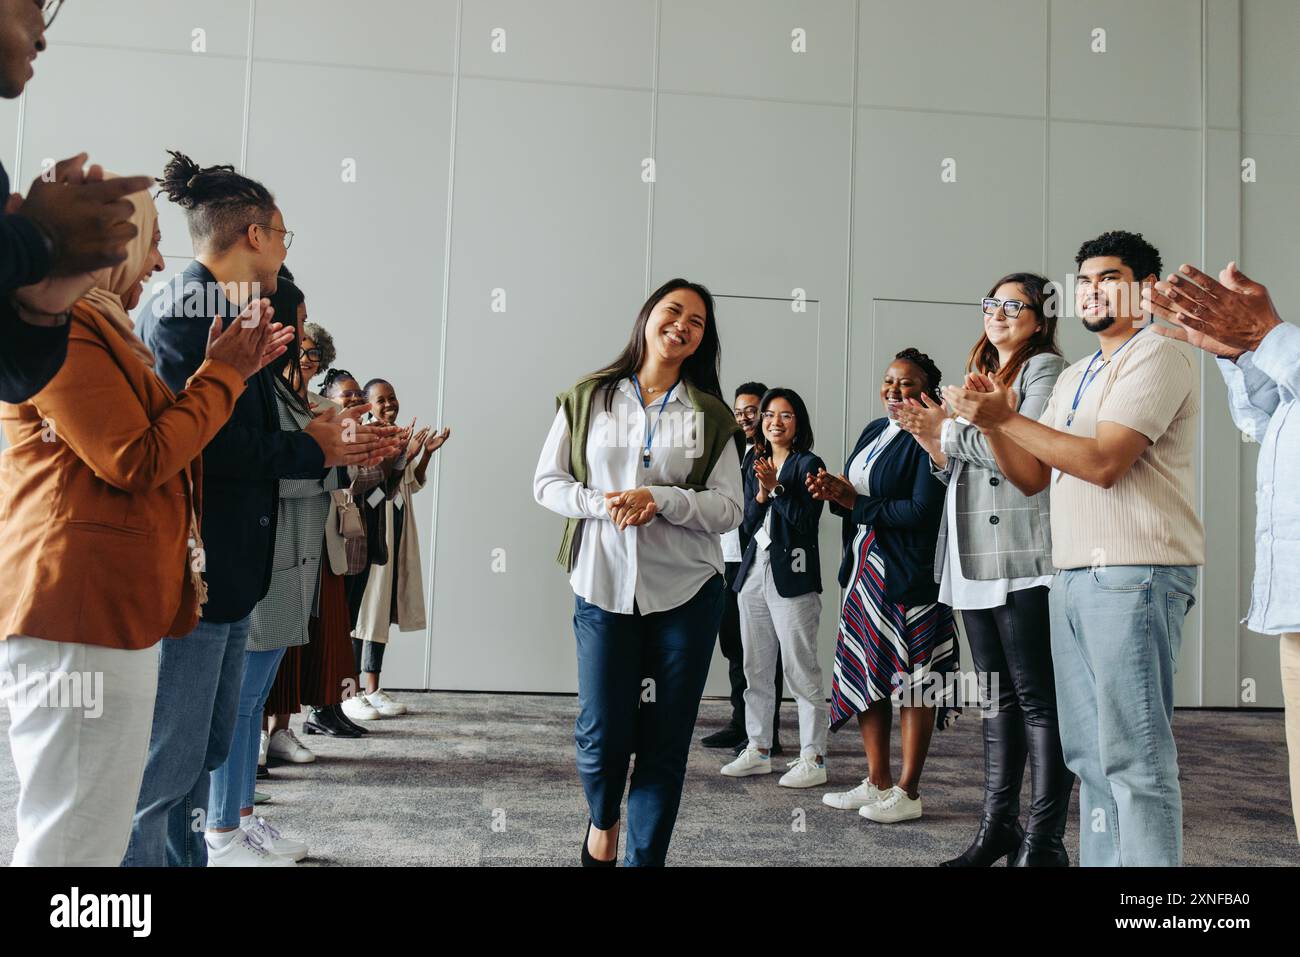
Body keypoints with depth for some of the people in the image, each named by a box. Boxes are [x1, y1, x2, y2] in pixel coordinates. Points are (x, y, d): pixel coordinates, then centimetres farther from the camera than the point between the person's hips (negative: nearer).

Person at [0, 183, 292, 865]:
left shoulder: (96, 328, 23)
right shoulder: (58, 324, -10)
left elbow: (164, 438, 21)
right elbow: (139, 461, -16)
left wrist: (228, 370, 12)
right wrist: (221, 375, -5)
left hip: (113, 606, 11)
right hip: (80, 611, -11)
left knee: (96, 834, 16)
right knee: (77, 841, -6)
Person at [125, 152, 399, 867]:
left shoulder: (222, 310, 16)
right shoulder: (186, 307, -13)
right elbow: (210, 443, -23)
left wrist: (333, 443, 8)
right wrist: (313, 449, -10)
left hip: (225, 574, 10)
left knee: (204, 751, 18)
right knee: (165, 769, -2)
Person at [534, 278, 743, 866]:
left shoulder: (710, 414, 6)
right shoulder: (588, 398, 6)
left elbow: (729, 509, 1)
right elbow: (547, 483, 5)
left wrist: (661, 499, -16)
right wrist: (600, 503, -14)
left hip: (686, 591, 1)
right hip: (603, 585, 0)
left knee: (665, 741, 4)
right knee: (601, 731, -2)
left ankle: (644, 857, 22)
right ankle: (602, 820, 31)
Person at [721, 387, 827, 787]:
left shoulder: (808, 464, -4)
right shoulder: (753, 463, 13)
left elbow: (806, 521, -13)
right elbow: (746, 524, 8)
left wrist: (776, 487, -18)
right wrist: (760, 495, -9)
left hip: (792, 575, -6)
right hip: (754, 570, 7)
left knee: (800, 670, -4)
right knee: (755, 667, 12)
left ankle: (813, 758, 4)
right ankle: (758, 749, 22)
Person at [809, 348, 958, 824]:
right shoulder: (874, 431, 15)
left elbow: (923, 511, -21)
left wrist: (855, 502, -14)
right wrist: (832, 493, -4)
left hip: (909, 575, -8)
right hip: (865, 570, 9)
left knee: (913, 682, 1)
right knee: (864, 674, 11)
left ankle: (907, 793, 11)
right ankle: (877, 783, 23)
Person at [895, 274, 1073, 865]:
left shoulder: (1045, 368, -1)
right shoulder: (980, 374, 22)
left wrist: (949, 430, -6)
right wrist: (932, 441, 4)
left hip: (1026, 557, -8)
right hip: (975, 561, 8)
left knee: (1038, 696, -5)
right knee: (996, 696, 12)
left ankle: (1043, 840, 1)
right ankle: (999, 827, 21)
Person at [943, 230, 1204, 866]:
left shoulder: (1155, 357, -3)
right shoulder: (1073, 378, 23)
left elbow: (1104, 461, -16)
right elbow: (1031, 477, 18)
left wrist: (1006, 418, -12)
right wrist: (989, 421, 2)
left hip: (1133, 575, -8)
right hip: (1072, 577, 9)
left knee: (1133, 757, -8)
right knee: (1089, 755, 11)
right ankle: (1100, 860, 19)